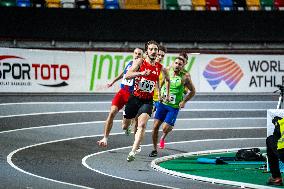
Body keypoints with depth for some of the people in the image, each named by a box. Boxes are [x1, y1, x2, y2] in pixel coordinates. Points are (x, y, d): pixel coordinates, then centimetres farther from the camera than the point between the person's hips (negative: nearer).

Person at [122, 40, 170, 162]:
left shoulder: (160, 68, 3)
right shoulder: (140, 62, -5)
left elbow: (168, 80, 25)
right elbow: (127, 75, -19)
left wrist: (167, 94, 24)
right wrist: (141, 73, -32)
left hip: (147, 101, 0)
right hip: (135, 98, 0)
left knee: (142, 125, -23)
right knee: (125, 126, 13)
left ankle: (133, 152, -27)